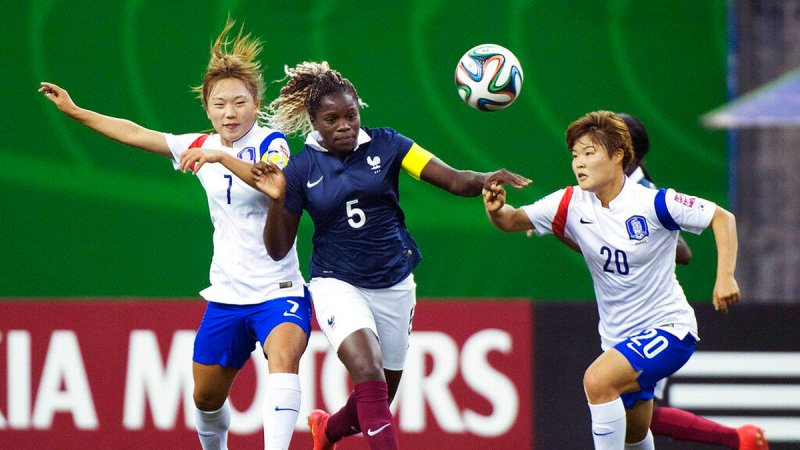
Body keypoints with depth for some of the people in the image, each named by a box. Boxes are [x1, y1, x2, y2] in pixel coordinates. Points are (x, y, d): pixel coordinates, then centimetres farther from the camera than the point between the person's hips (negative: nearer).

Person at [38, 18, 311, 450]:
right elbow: (136, 134, 14)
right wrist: (74, 111, 14)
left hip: (278, 291, -6)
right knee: (206, 397, 13)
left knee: (283, 357, -34)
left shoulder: (271, 143, -10)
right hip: (225, 296, 6)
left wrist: (223, 157, -40)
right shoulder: (201, 147, 7)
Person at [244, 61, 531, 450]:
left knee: (379, 399, 15)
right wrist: (277, 200, -19)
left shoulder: (385, 145, -5)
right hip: (337, 283, -3)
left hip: (394, 284, 3)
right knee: (368, 372, -29)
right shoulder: (301, 168, -6)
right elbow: (278, 249, -2)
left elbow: (455, 181, -12)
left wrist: (487, 180, -33)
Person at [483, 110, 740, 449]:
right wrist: (496, 210, -29)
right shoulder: (572, 205, -4)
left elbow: (723, 218, -11)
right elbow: (512, 221, -5)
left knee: (597, 380, -30)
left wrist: (725, 277, -23)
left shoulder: (653, 203, -18)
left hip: (669, 327, -7)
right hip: (618, 338, 7)